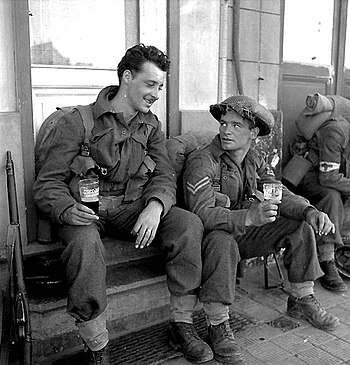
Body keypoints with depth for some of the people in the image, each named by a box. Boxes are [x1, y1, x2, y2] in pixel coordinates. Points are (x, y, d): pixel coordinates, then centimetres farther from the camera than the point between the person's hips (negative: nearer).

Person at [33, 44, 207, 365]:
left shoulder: (151, 125, 12)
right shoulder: (77, 122, -4)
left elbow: (164, 175, 3)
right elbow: (47, 184, -6)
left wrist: (155, 206, -21)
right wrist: (67, 209, -30)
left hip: (133, 209, 4)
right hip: (87, 211, -3)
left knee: (189, 223, -21)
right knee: (84, 243, -38)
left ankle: (181, 324, -8)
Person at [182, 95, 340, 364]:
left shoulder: (254, 161, 5)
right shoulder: (201, 162, -18)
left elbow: (280, 194, -1)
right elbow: (202, 213, -30)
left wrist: (311, 211, -21)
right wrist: (249, 217, -43)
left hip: (245, 234, 7)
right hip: (213, 236, -6)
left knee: (301, 227, -2)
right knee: (222, 241, -40)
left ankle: (302, 301, 12)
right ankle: (219, 325, -26)